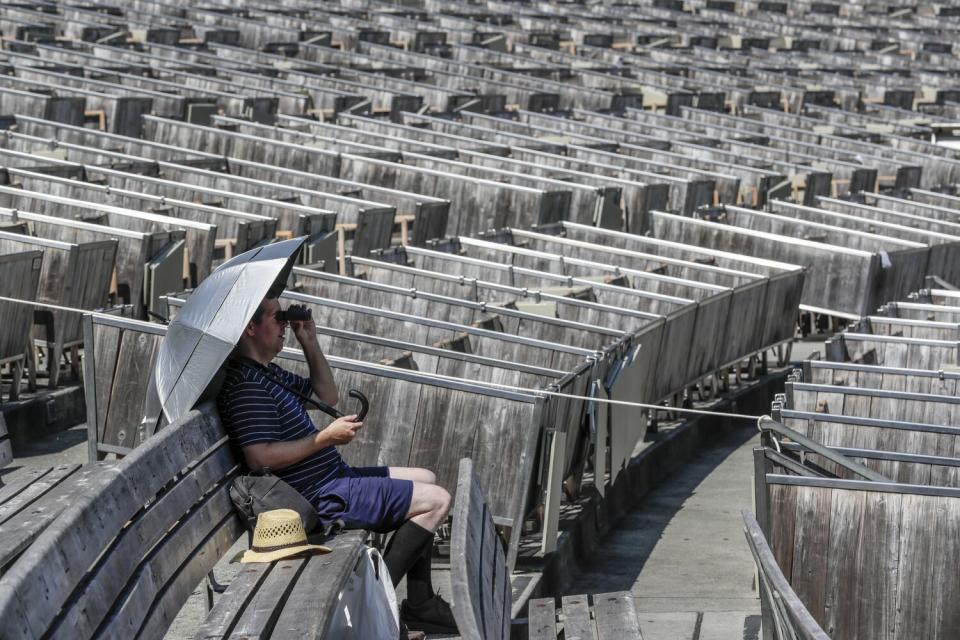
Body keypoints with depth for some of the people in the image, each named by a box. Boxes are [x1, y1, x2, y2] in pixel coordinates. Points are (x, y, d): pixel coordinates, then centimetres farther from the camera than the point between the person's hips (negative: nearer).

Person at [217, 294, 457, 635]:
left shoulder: (266, 372, 13)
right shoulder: (246, 385, -20)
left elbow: (328, 396, 24)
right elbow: (259, 457, -29)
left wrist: (310, 343, 11)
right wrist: (326, 437, -22)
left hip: (333, 476, 11)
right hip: (321, 497, -11)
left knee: (426, 479, 22)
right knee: (437, 500, -12)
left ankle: (419, 602, 17)